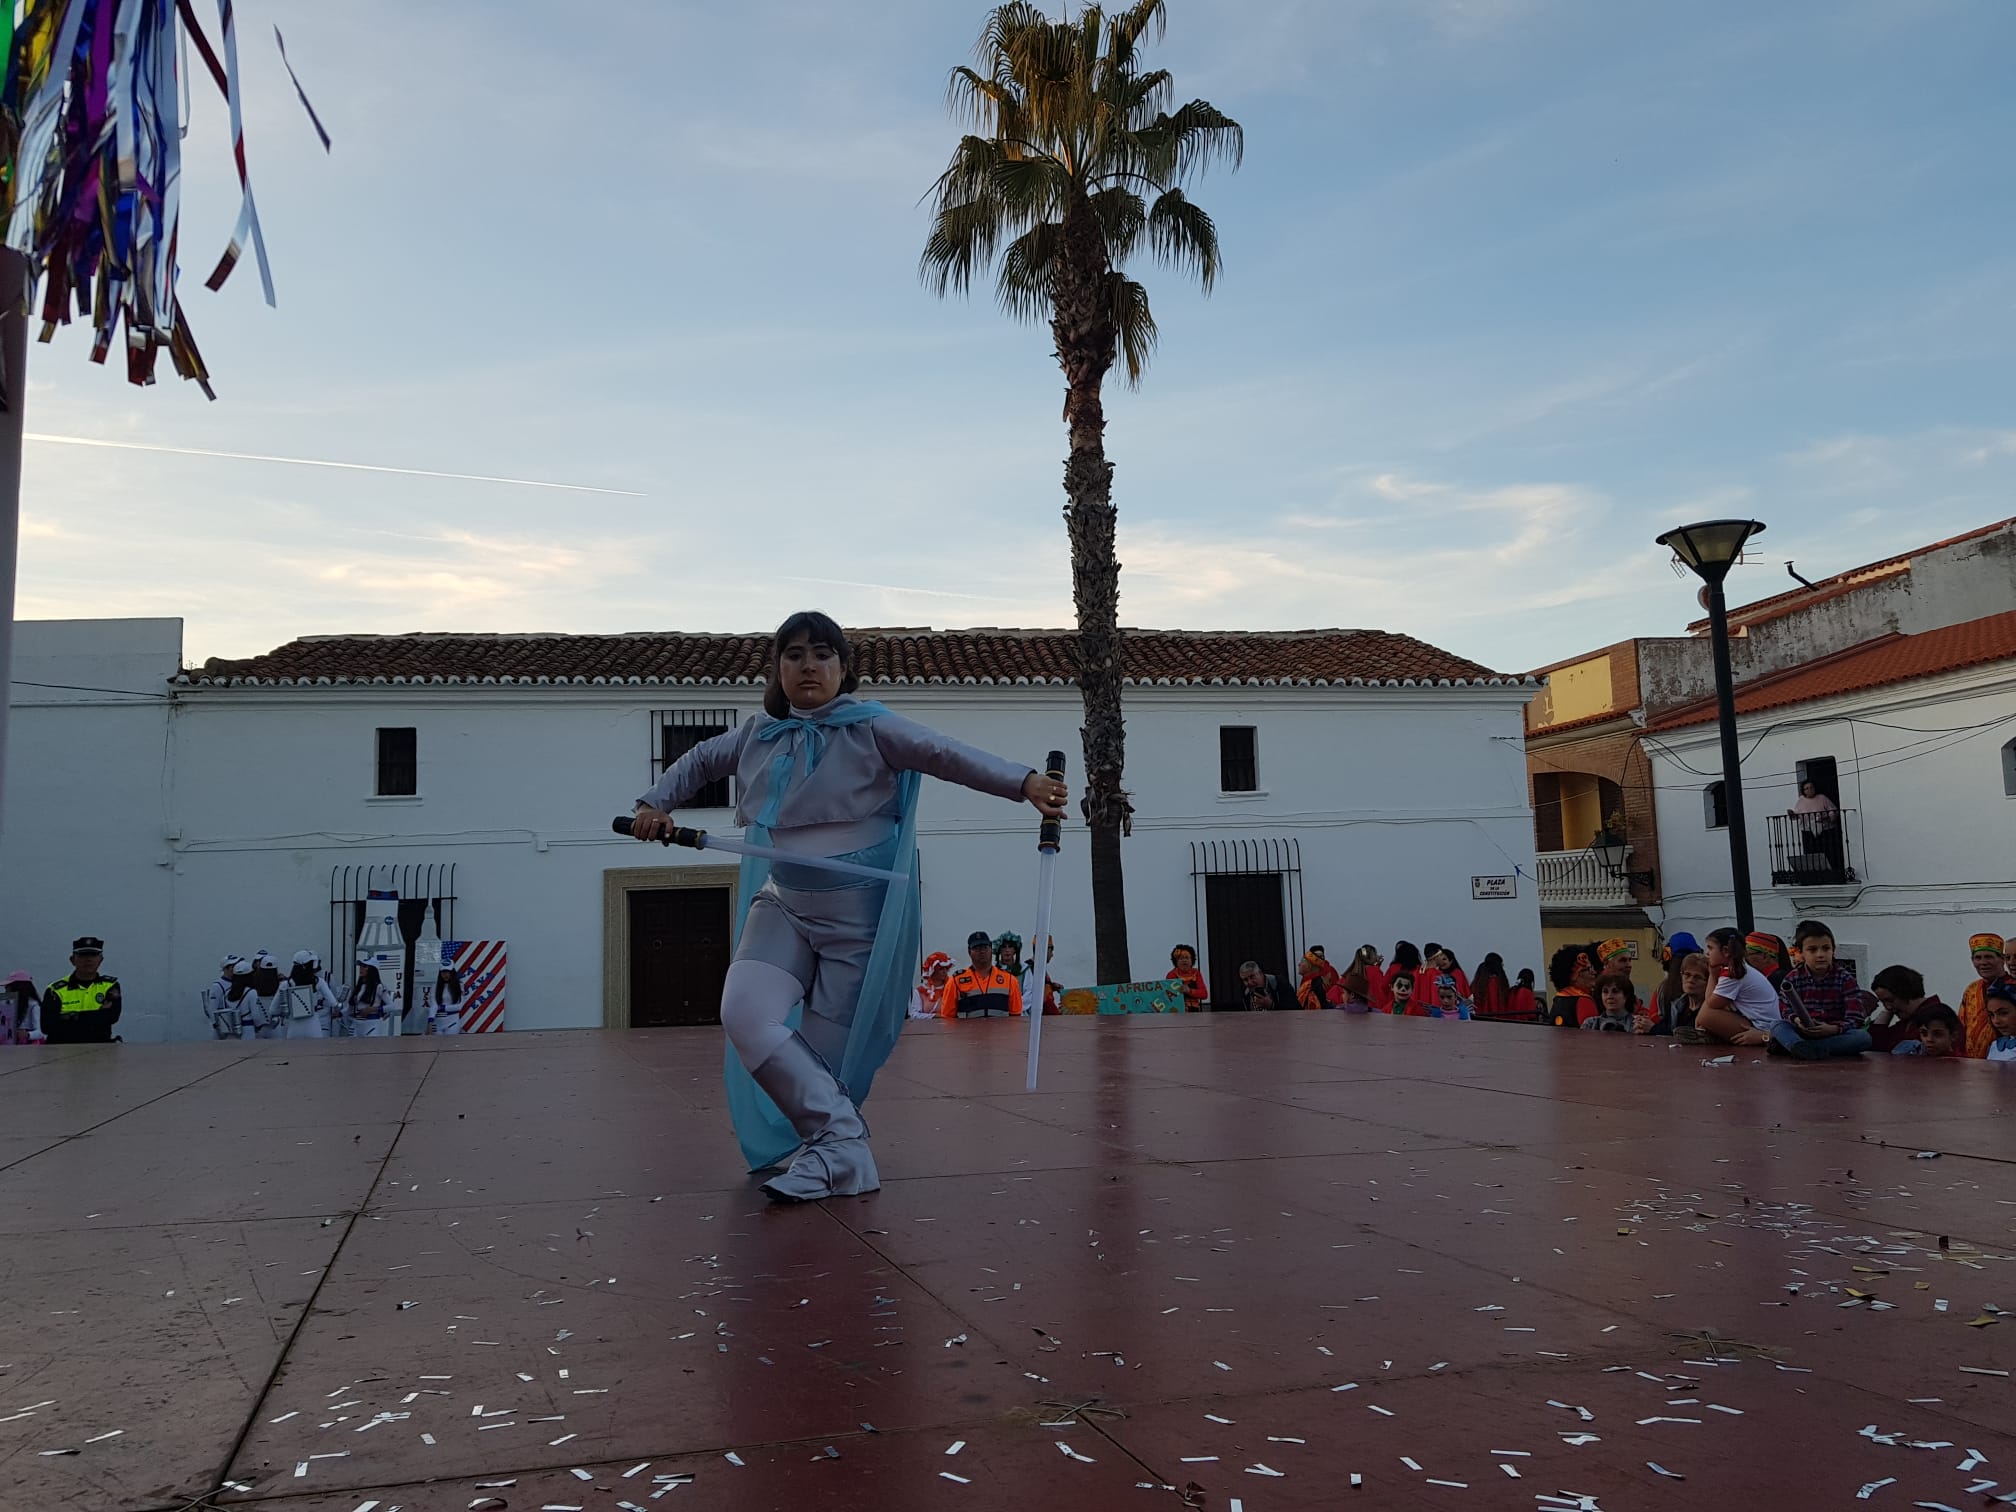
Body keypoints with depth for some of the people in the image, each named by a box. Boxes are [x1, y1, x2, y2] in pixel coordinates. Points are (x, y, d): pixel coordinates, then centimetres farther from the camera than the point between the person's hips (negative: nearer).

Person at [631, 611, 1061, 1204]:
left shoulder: (869, 728, -10)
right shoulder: (760, 733, 6)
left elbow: (947, 754, -23)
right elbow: (699, 761, 25)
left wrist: (1023, 781, -37)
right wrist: (656, 804, 11)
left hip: (859, 913, -4)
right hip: (784, 905, 5)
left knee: (831, 1054, -2)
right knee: (744, 1015, -15)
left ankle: (832, 1154, 19)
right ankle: (843, 1142, -6)